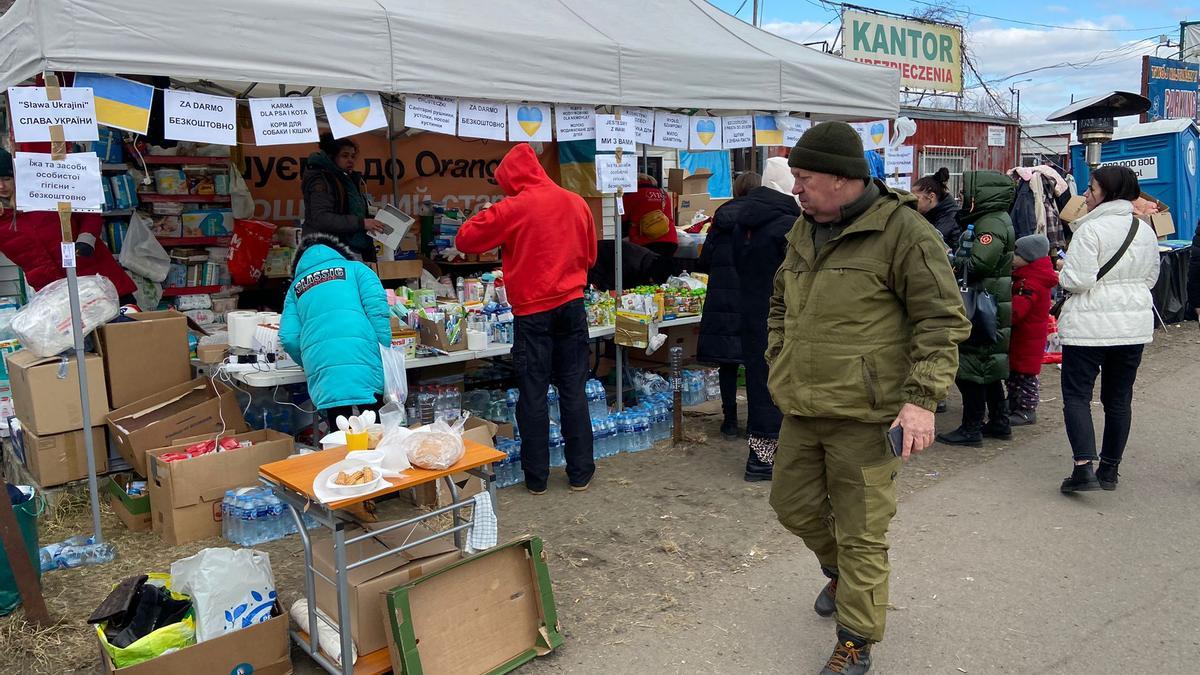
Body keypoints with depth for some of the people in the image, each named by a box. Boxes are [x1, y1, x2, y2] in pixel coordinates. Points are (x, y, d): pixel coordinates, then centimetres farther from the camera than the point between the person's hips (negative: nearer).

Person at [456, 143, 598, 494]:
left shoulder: (513, 208, -10)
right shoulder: (577, 203, 4)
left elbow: (465, 240, -3)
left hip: (532, 311, -4)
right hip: (572, 306, 4)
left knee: (533, 395, 5)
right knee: (574, 391, 10)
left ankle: (536, 478, 12)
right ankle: (580, 472, 16)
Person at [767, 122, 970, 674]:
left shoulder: (902, 230, -13)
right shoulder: (804, 231, 9)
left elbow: (943, 320, -13)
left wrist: (922, 399, -20)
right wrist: (778, 363, 16)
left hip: (863, 414, -7)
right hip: (800, 408, 7)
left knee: (861, 534, 4)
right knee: (793, 505, 20)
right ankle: (839, 573, 50)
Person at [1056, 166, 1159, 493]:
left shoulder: (1091, 229, -15)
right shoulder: (1146, 231, 8)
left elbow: (1078, 280, -20)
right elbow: (1150, 278, 16)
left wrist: (1063, 270, 0)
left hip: (1090, 325, -7)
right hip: (1134, 325, 7)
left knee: (1076, 395, -1)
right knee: (1119, 398, 14)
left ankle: (1084, 466, -13)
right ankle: (1110, 469, 22)